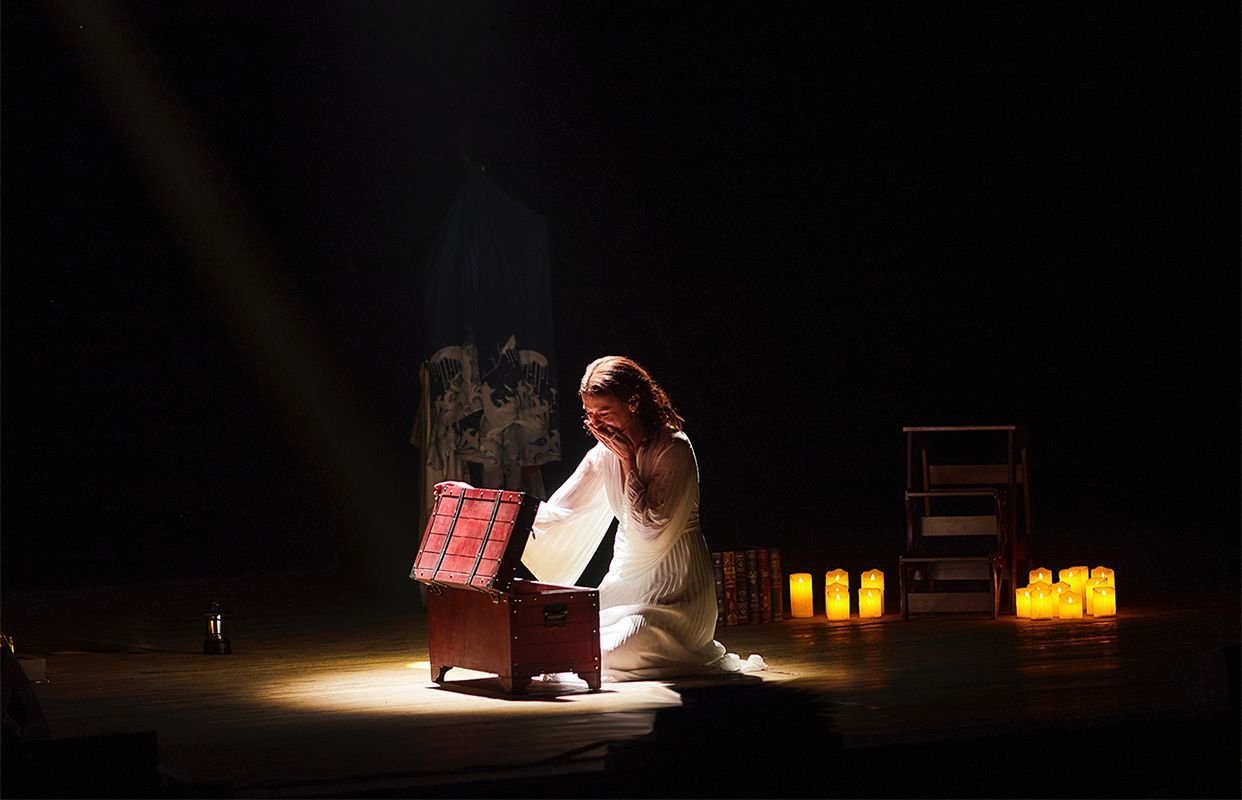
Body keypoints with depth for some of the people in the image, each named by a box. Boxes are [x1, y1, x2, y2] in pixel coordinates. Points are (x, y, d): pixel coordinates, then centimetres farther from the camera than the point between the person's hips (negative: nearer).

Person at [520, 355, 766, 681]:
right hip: (627, 575, 7)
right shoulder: (603, 455, 4)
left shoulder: (674, 449, -16)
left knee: (610, 653, -27)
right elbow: (556, 511, -1)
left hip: (674, 583, -7)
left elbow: (652, 529, -22)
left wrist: (628, 460, -19)